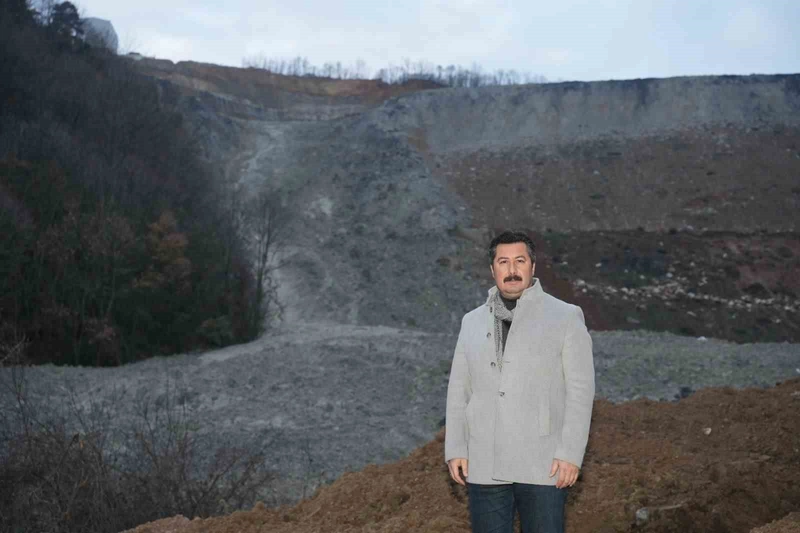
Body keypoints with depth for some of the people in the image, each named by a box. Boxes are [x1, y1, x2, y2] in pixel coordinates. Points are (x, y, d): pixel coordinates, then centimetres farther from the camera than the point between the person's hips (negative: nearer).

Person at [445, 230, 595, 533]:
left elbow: (580, 389, -3)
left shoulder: (565, 317, 2)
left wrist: (571, 453, -11)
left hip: (542, 466, -3)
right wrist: (455, 449, 5)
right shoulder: (472, 322, 13)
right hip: (483, 467, 4)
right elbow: (458, 390, 13)